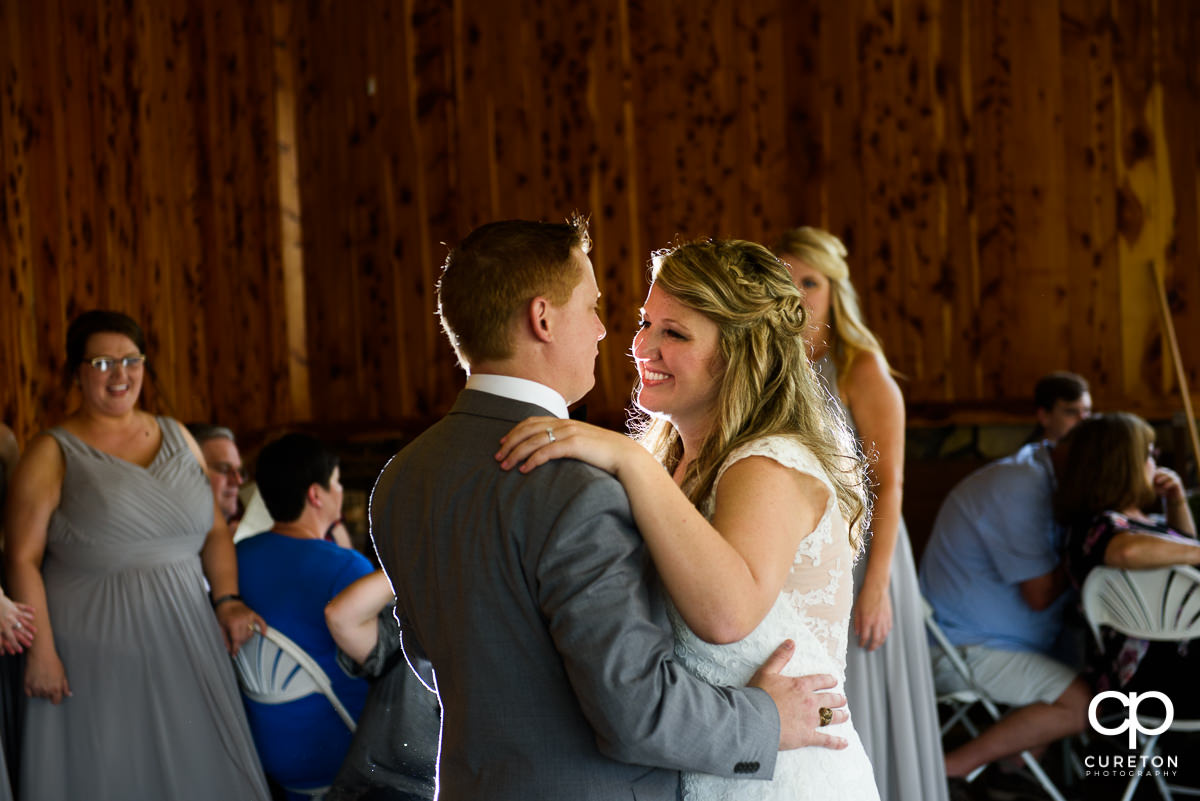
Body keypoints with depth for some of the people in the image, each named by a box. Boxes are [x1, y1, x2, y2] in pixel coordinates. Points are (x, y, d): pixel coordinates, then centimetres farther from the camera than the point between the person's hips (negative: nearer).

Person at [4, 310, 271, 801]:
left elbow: (214, 530, 14)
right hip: (97, 645, -4)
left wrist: (227, 600, -1)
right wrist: (41, 650, -14)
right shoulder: (54, 453, -3)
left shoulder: (177, 437, 11)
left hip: (184, 635, 4)